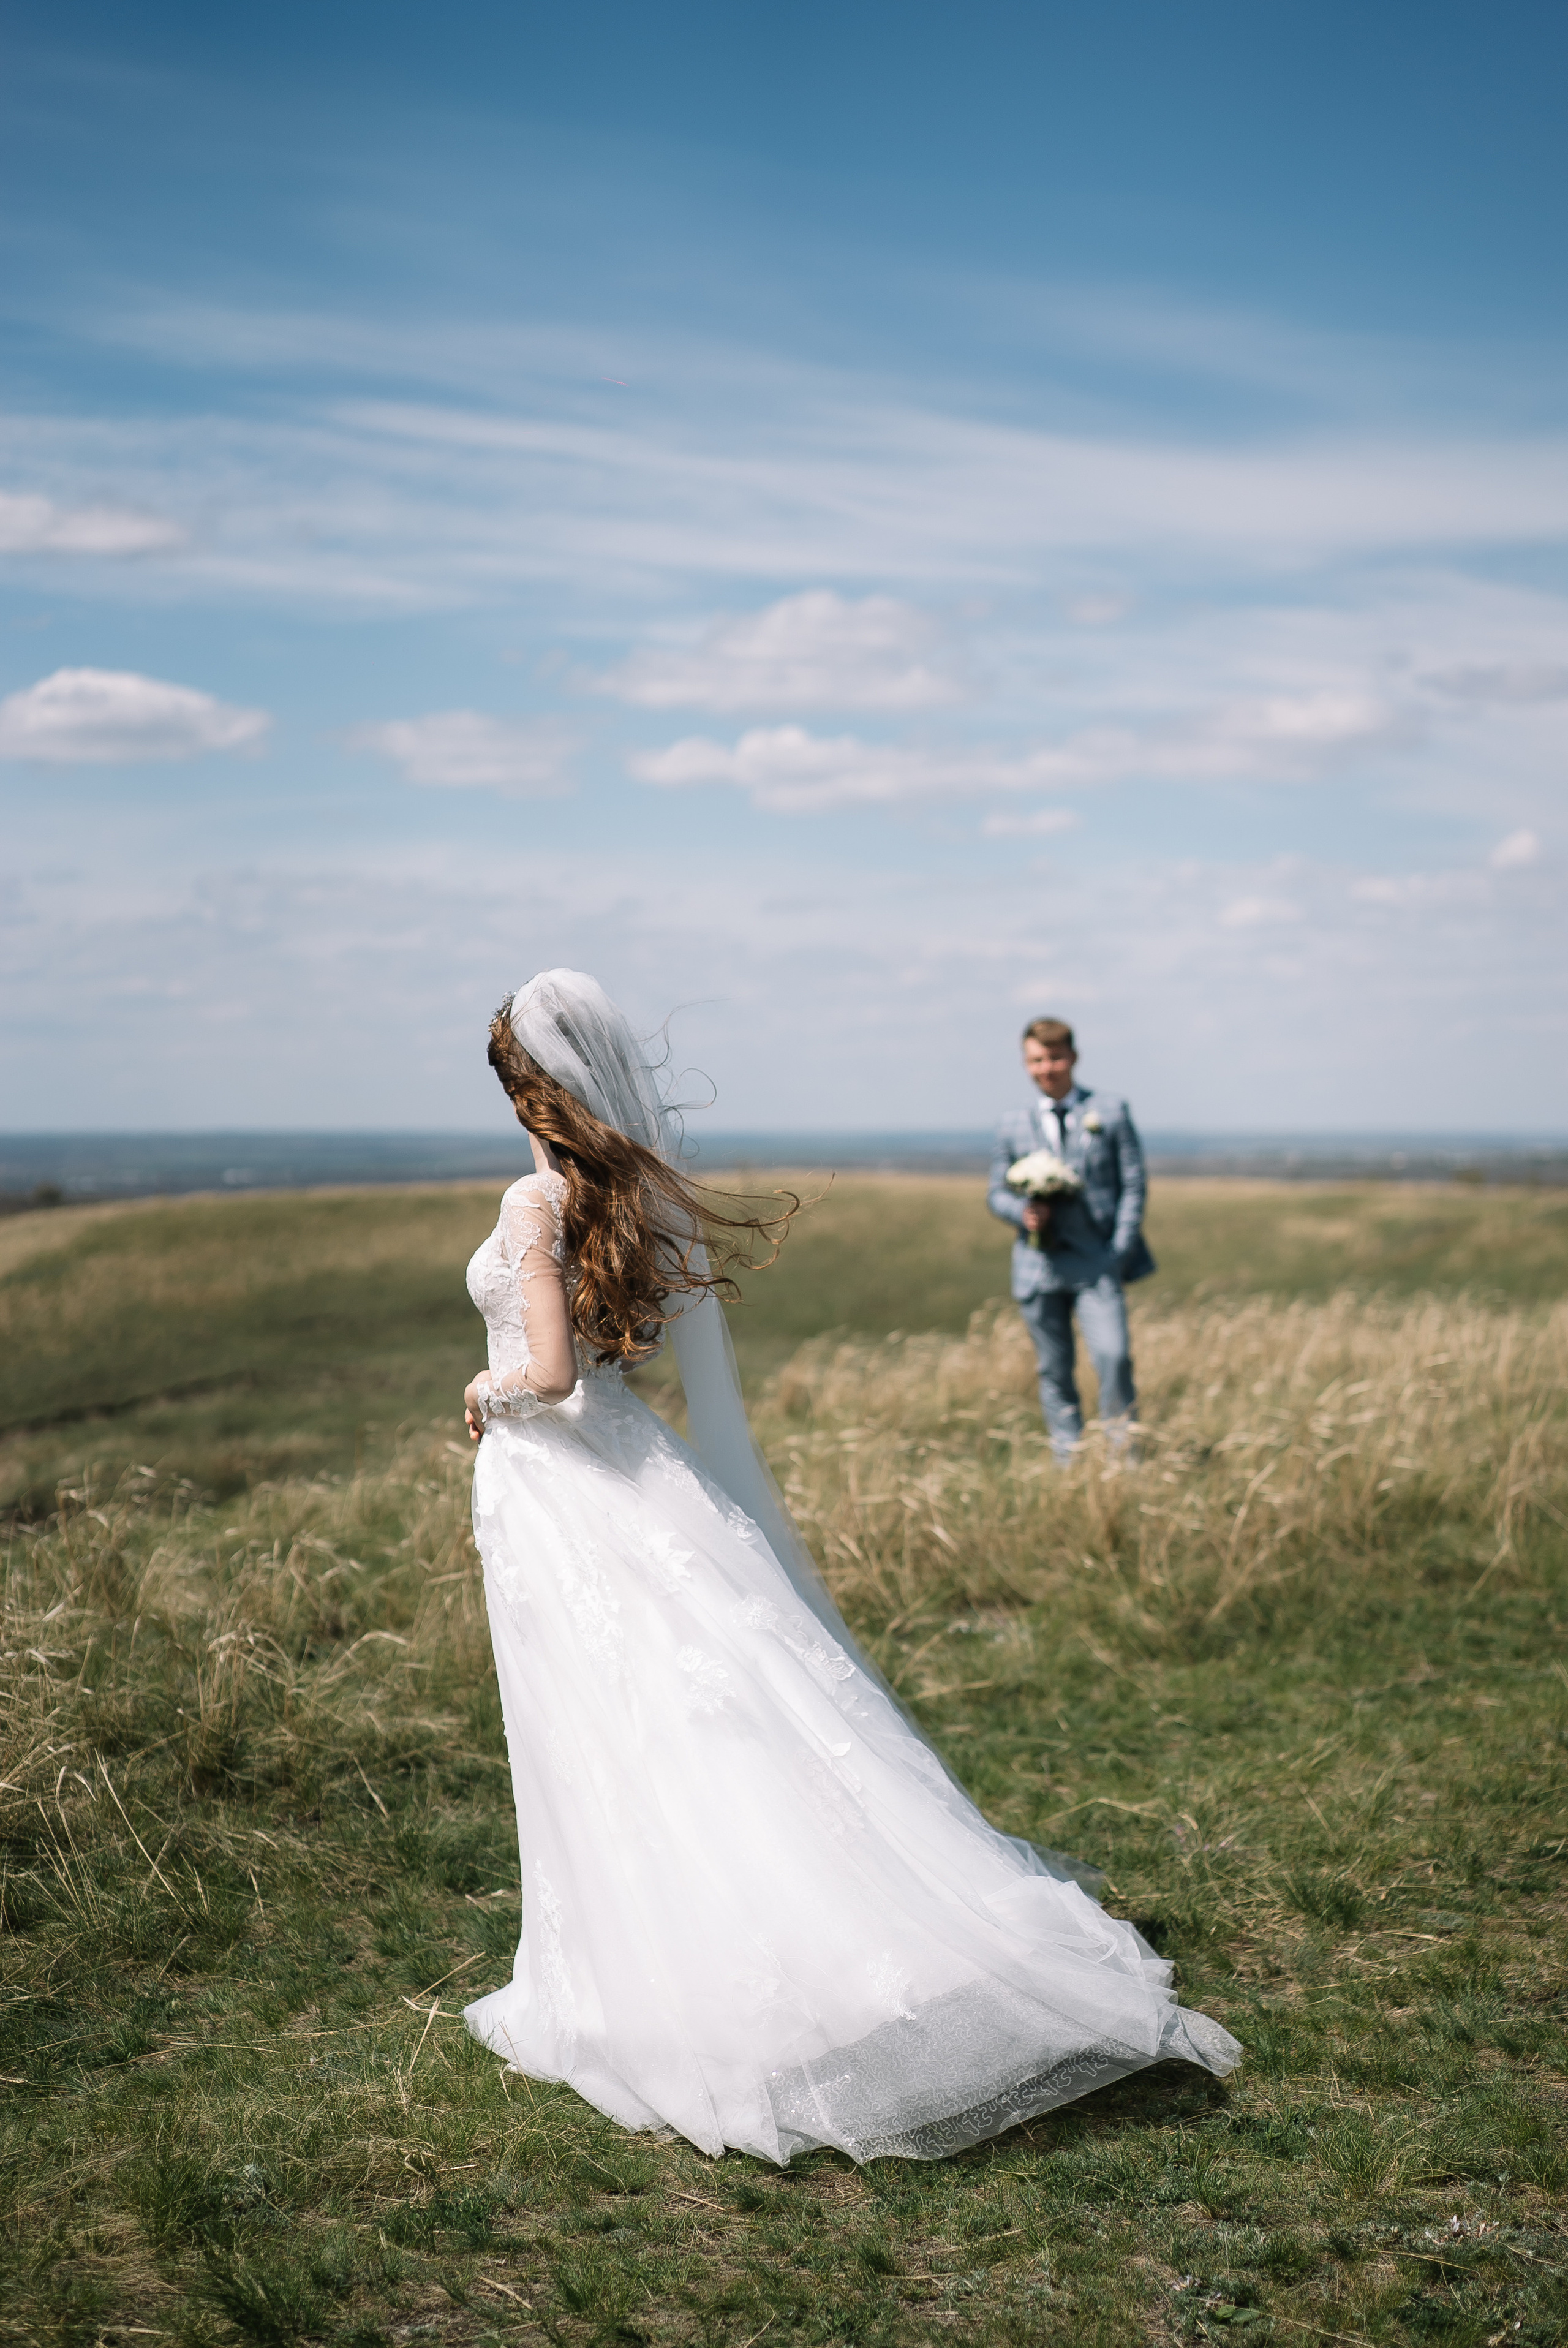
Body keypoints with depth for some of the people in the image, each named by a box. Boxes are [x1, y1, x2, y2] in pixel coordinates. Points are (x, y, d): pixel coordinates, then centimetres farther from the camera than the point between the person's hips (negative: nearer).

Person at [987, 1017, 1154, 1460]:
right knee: (1054, 1372, 4)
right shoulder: (1014, 1125, 12)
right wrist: (1022, 1211, -8)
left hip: (1097, 1260, -2)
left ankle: (1124, 1454, -4)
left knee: (1113, 1357, -17)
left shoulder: (1110, 1111, 7)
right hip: (1039, 1262, 2)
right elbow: (997, 1193, 15)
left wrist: (1121, 1250, -5)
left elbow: (1134, 1183, 5)